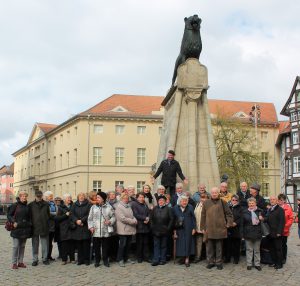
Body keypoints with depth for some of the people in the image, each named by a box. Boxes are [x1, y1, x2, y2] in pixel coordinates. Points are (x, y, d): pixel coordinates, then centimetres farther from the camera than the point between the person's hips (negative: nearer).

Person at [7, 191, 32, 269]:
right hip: (17, 228, -5)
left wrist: (29, 224, 9)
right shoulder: (15, 205, -5)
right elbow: (9, 215, -3)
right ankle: (14, 263, 5)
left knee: (22, 246, 10)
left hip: (25, 229, 5)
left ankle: (20, 262, 17)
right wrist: (13, 222, -15)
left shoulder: (27, 206, 10)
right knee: (16, 246, -3)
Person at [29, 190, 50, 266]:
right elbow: (29, 216, 5)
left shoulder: (46, 204, 5)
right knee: (35, 245, 6)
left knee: (45, 245, 6)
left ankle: (45, 258, 17)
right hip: (35, 228, -1)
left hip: (44, 228, 1)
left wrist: (48, 224, 5)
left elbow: (49, 215, 11)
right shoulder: (31, 205, 3)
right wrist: (31, 225, -2)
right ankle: (35, 259, 15)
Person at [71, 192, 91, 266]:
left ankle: (86, 259, 5)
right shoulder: (74, 205, 13)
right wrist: (76, 221, -12)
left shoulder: (88, 205, 3)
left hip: (86, 227, -3)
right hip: (77, 227, 3)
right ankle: (80, 259, 11)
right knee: (79, 244, 3)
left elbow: (89, 215, -7)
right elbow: (72, 214, 4)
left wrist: (82, 220, -15)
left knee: (86, 244, -2)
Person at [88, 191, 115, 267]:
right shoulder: (93, 207, 6)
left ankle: (105, 260, 21)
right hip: (96, 232, 1)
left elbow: (113, 217, 5)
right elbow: (90, 218, 7)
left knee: (105, 247, 7)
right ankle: (97, 261, 21)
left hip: (106, 231, -1)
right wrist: (90, 227, -4)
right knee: (96, 247, 8)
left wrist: (110, 221, -14)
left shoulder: (109, 207, 1)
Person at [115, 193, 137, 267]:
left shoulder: (129, 206, 14)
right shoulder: (119, 207, -12)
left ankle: (126, 258, 26)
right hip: (123, 229, -7)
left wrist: (135, 220, -6)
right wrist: (133, 221, -15)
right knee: (122, 245, -1)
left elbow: (132, 215, 17)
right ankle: (120, 259, 10)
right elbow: (123, 218, -19)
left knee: (128, 245, 14)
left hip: (130, 229, 7)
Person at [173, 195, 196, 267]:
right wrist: (174, 230, 1)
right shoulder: (175, 208, 0)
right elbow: (173, 219, 3)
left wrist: (194, 228, -4)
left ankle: (187, 259, 5)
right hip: (179, 229, 2)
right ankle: (182, 258, 17)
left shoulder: (190, 207, -4)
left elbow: (193, 218, 0)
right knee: (180, 243, 5)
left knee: (187, 242, 0)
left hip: (188, 229, -2)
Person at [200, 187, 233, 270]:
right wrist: (203, 227, 5)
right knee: (209, 247, 7)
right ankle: (210, 262, 18)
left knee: (219, 247, 5)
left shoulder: (222, 202, 2)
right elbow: (203, 216, 7)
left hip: (220, 228, -1)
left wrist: (228, 224, 0)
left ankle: (219, 262, 14)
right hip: (209, 229, 1)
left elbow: (229, 214, 7)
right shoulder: (206, 203, 5)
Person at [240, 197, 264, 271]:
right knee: (249, 249, 6)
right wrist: (242, 233, -1)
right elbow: (242, 223, 4)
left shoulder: (259, 211, 2)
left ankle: (257, 264, 17)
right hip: (248, 233, 0)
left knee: (257, 249, 9)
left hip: (257, 233, 0)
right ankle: (249, 264, 13)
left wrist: (261, 219, -13)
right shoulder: (245, 212, 3)